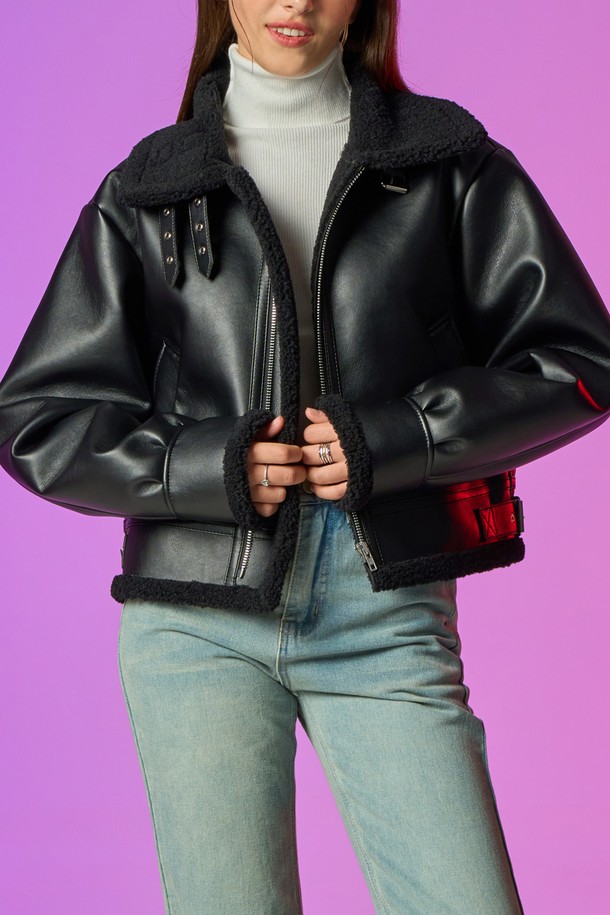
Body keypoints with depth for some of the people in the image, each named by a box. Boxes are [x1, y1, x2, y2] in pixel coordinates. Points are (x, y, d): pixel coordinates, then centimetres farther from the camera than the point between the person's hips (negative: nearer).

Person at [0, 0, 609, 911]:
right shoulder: (147, 191, 10)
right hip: (198, 621, 1)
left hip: (385, 619, 0)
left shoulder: (451, 161, 9)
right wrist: (210, 467, -8)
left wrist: (387, 440, -8)